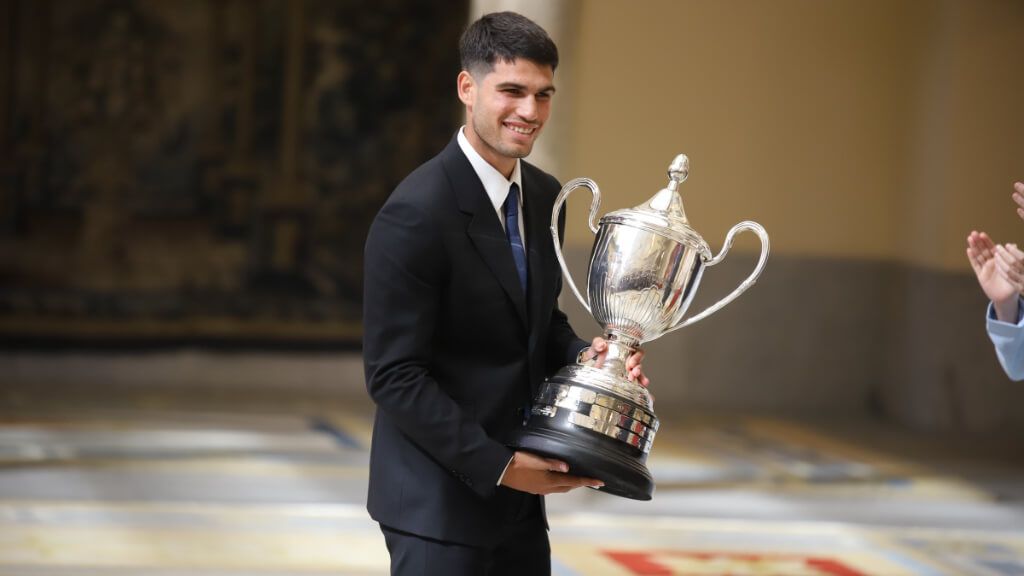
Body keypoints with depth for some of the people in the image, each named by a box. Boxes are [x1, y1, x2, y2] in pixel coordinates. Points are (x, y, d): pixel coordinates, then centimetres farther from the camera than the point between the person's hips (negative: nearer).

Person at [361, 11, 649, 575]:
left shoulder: (545, 196, 6)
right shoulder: (416, 214, -18)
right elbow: (393, 375, -18)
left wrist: (584, 358, -2)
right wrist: (499, 465, -19)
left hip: (516, 498, 7)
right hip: (439, 504, -7)